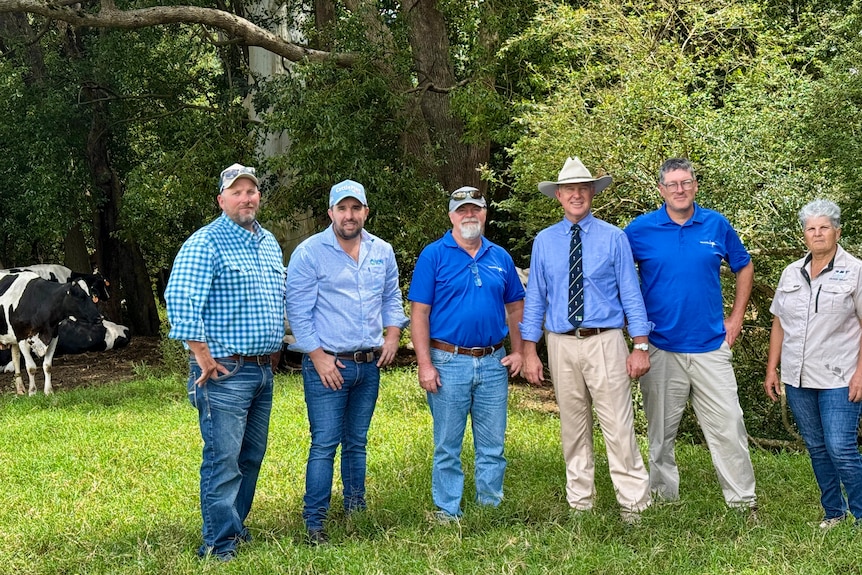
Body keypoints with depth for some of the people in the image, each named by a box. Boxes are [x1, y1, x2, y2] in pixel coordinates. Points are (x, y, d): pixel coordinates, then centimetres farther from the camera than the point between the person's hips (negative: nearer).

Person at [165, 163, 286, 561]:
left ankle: (235, 526, 28)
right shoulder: (206, 243, -10)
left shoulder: (270, 243, 15)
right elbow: (179, 300, -19)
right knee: (223, 459, -5)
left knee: (252, 456, 14)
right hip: (225, 371, -8)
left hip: (263, 369, 8)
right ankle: (220, 544, 3)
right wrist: (204, 358, -18)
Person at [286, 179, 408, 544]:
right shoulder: (309, 253, -8)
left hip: (370, 364, 5)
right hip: (327, 364, -5)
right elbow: (298, 310, -9)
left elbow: (392, 297, 19)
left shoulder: (382, 251, 8)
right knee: (324, 444, -6)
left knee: (357, 442, 15)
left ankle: (356, 511, 27)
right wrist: (318, 356, -13)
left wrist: (393, 333, 3)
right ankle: (314, 523, 1)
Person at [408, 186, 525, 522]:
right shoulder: (434, 255, -3)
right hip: (449, 362, -3)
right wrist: (425, 364, -13)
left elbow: (515, 307, 16)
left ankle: (491, 505, 24)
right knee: (447, 446, 6)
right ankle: (447, 512, 16)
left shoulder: (500, 257, 10)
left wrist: (517, 351, 5)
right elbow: (419, 313, -7)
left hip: (493, 363, 4)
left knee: (493, 445, 11)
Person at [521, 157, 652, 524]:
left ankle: (633, 505, 4)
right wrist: (530, 351, 4)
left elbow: (630, 293, 0)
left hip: (606, 342, -2)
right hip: (562, 344, 3)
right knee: (573, 428, 10)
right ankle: (579, 504, 20)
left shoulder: (613, 237, 1)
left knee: (618, 427, -4)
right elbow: (535, 298, 9)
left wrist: (640, 346, -6)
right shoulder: (544, 241, 7)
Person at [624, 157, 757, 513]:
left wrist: (736, 318, 10)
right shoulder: (640, 229, -2)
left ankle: (743, 500, 11)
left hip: (711, 345, 1)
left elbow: (744, 268, 16)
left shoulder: (717, 225, 3)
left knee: (728, 426, 1)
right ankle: (663, 495, 23)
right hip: (660, 346, 0)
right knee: (661, 429, 9)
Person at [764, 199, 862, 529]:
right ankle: (834, 511, 23)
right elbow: (779, 324, 14)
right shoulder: (791, 273, 12)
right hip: (798, 378, 5)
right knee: (816, 448, 11)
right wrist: (772, 369, 10)